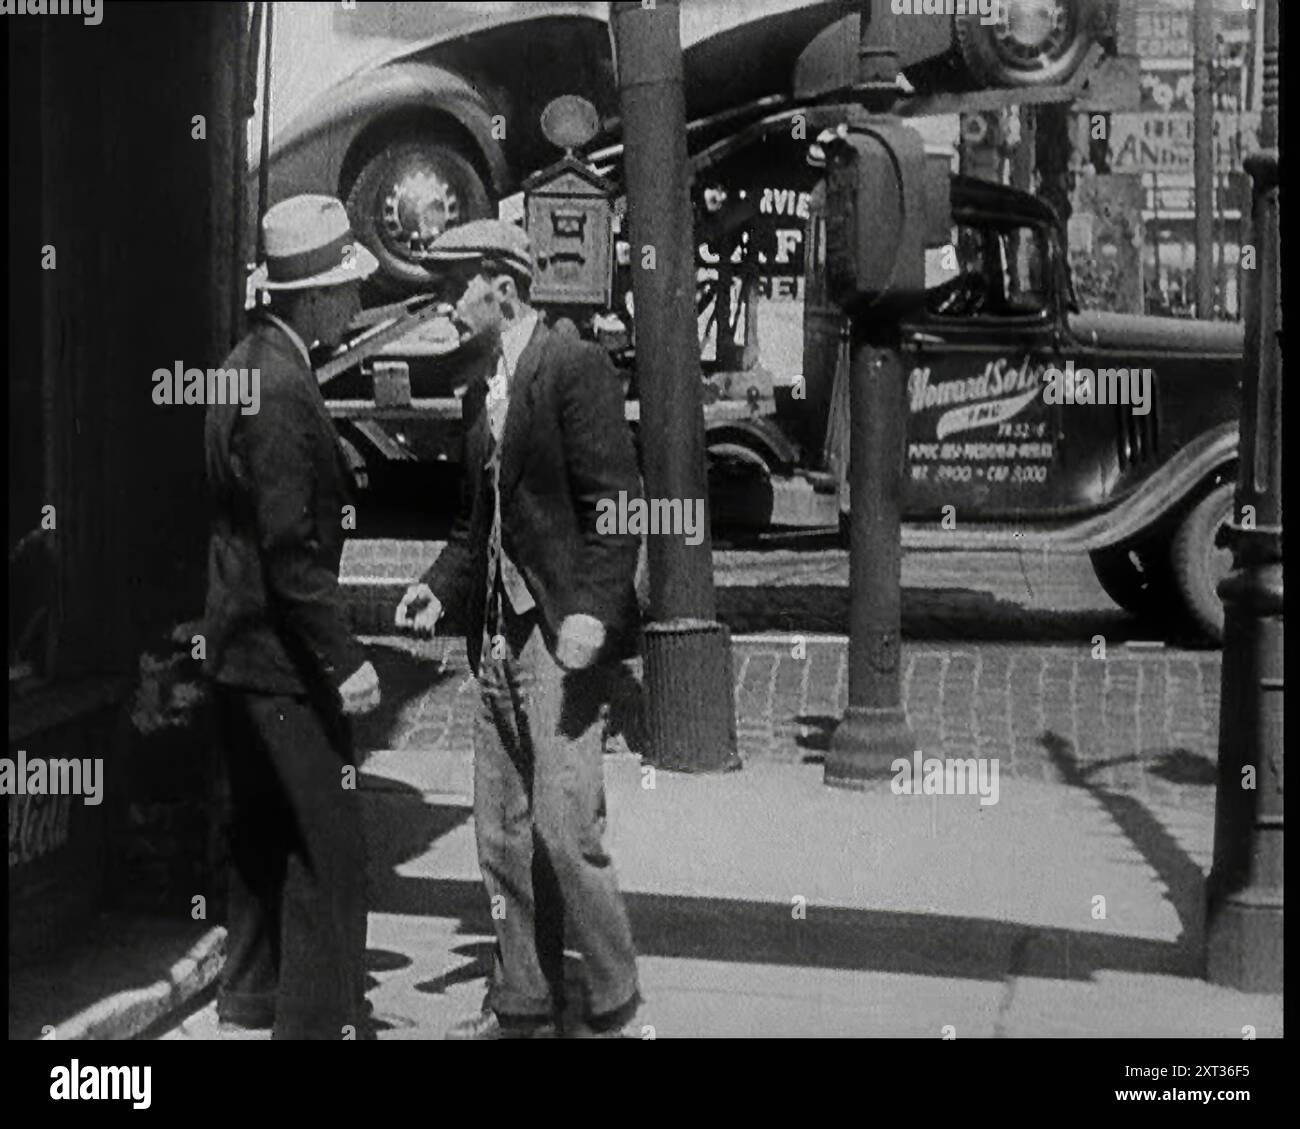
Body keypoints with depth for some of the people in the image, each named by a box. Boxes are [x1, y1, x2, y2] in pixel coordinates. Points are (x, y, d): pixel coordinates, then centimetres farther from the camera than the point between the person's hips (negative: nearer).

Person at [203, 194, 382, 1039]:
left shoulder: (247, 367, 11)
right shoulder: (284, 390, -20)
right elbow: (292, 548, -24)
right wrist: (344, 660, -22)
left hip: (240, 651, 11)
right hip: (283, 657, -11)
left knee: (265, 842, 19)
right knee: (328, 857, -5)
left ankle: (250, 1008, 29)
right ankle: (320, 1020, -1)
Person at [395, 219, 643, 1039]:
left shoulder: (576, 367, -8)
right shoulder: (483, 391, 17)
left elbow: (616, 501, -14)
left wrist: (593, 610, -21)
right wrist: (441, 588, 9)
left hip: (562, 636, -8)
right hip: (498, 635, 8)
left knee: (564, 827, -9)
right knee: (504, 838, 11)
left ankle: (613, 1001, 7)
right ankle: (524, 1005, 21)